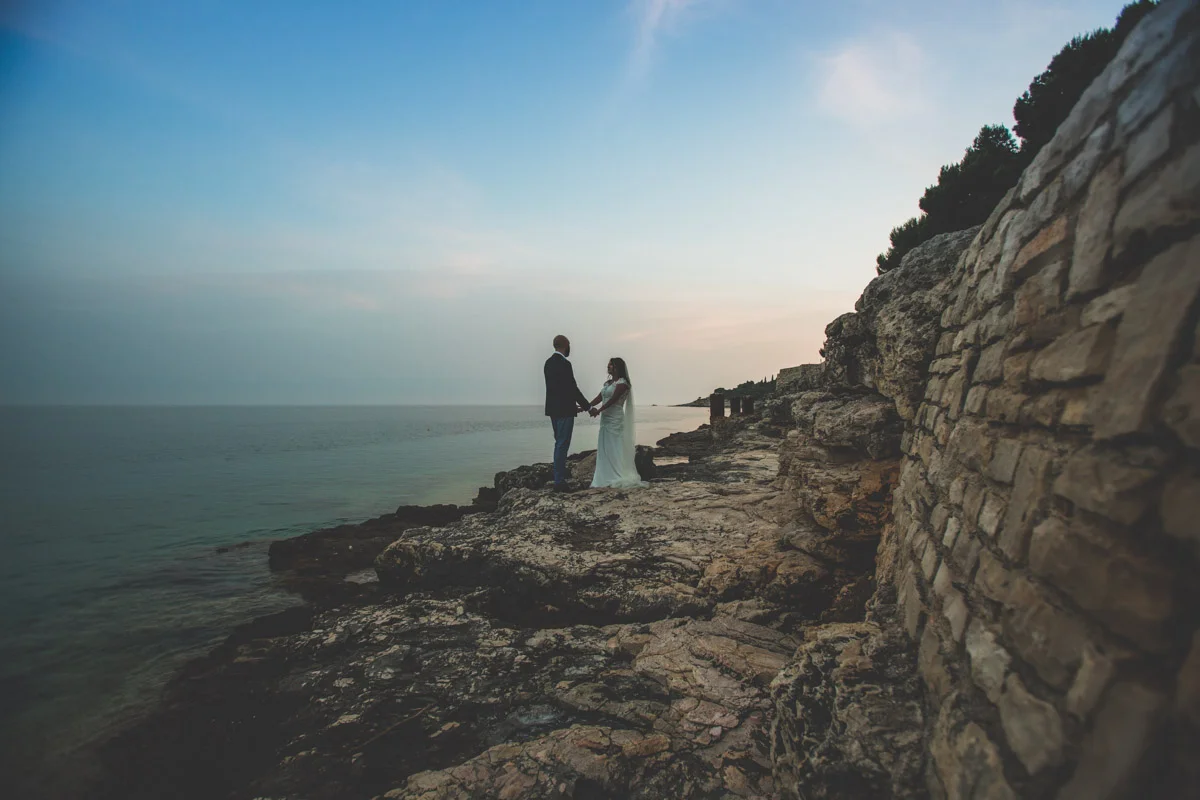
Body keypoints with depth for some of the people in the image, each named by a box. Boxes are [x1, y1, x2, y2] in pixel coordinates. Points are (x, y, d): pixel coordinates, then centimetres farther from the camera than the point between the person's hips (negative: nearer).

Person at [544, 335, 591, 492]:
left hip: (554, 409, 9)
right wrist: (587, 406, -6)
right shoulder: (564, 364, -17)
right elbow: (573, 388, -17)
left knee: (560, 444, 15)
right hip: (564, 410, -9)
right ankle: (559, 482, -1)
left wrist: (573, 405, 20)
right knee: (562, 445, -4)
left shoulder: (549, 362, 11)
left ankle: (559, 479, 20)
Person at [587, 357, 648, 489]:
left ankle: (619, 479, -2)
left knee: (615, 448, -6)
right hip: (605, 419, 8)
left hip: (615, 420, -8)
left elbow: (613, 399, -19)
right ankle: (608, 478, 10)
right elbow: (599, 398, 9)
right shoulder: (608, 383, 17)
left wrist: (599, 410, -28)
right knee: (604, 449, 6)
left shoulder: (622, 383, -7)